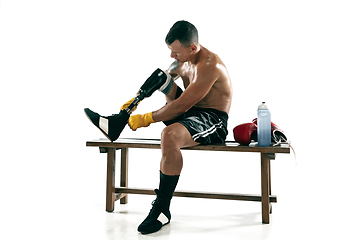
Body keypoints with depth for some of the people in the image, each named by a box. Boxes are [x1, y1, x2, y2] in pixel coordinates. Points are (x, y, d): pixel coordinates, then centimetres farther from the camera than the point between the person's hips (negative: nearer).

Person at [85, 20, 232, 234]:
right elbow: (163, 76, 20)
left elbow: (181, 106, -26)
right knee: (161, 76, 8)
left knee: (170, 135, -38)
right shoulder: (185, 59, 6)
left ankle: (162, 209, -24)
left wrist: (146, 119, -20)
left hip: (213, 121, -9)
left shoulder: (210, 66, -24)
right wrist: (136, 99, 7)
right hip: (191, 112, 9)